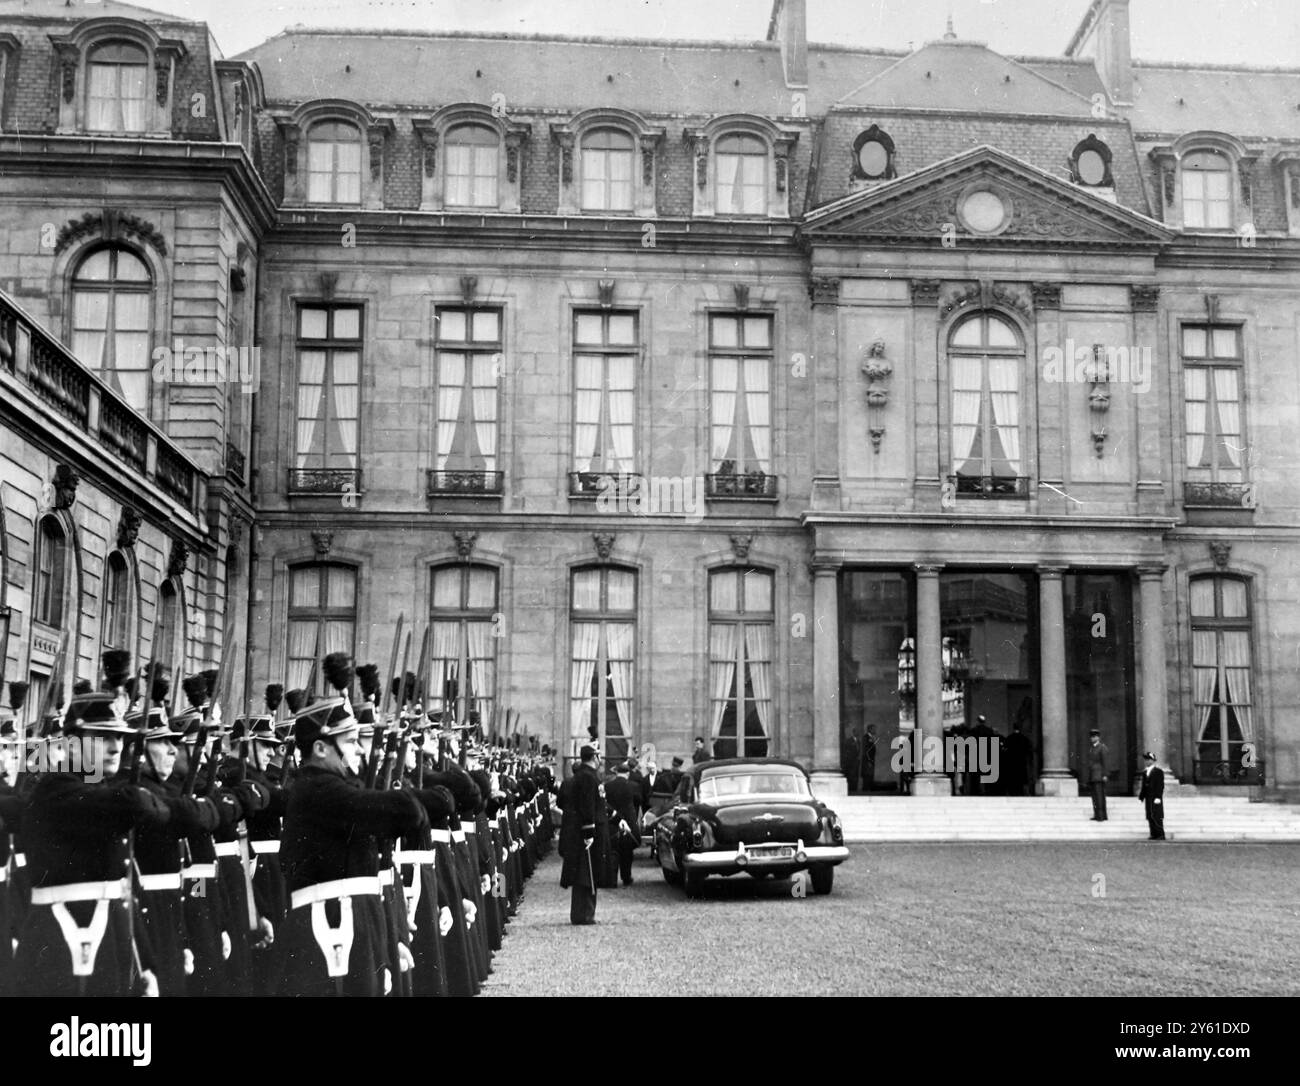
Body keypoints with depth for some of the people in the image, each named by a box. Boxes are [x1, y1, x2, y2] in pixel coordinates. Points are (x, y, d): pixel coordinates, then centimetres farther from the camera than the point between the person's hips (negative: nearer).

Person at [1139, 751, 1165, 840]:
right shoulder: (1145, 772, 16)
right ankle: (1154, 834, 9)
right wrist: (1142, 796, 11)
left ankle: (1161, 835, -4)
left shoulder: (1158, 771, -5)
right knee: (1150, 817, 5)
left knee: (1156, 816, -8)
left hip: (1155, 798, -7)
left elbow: (1160, 785, -10)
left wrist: (1158, 797, -16)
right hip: (1148, 798, 7)